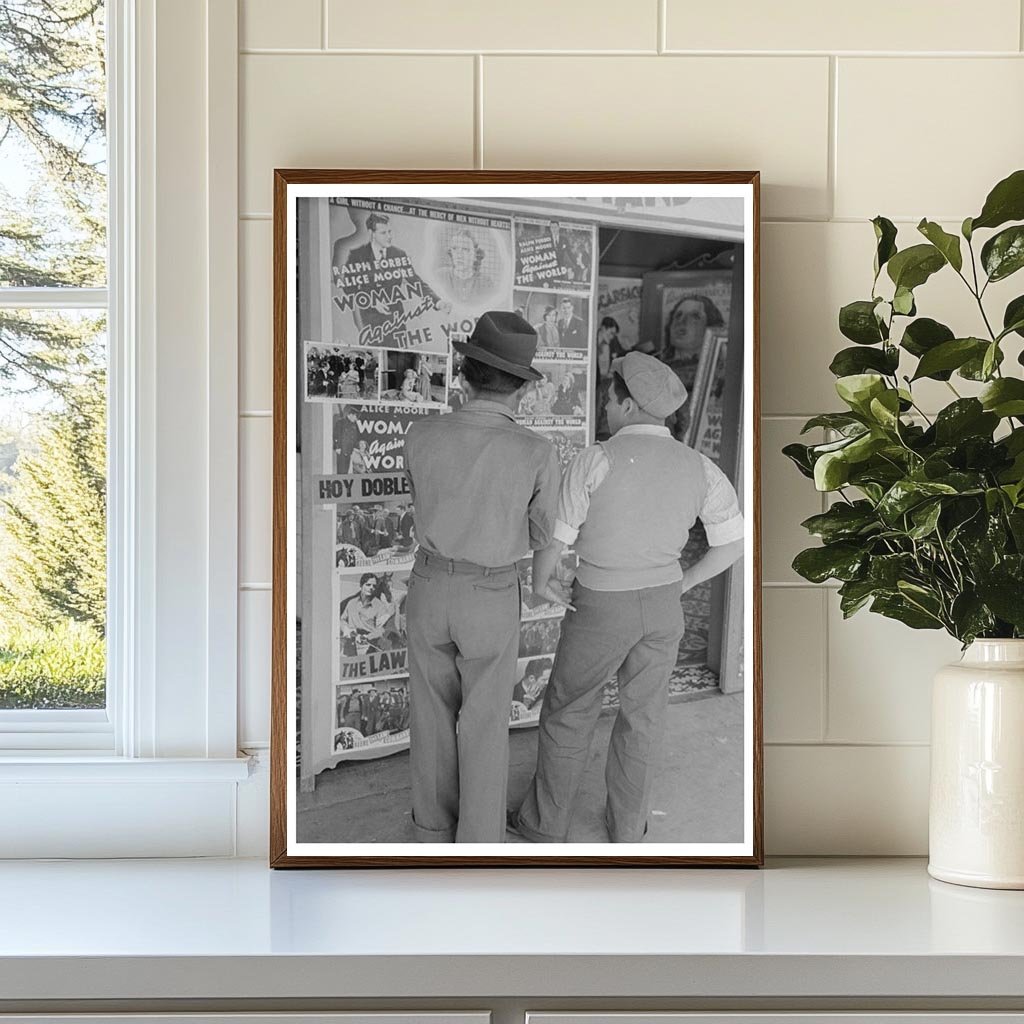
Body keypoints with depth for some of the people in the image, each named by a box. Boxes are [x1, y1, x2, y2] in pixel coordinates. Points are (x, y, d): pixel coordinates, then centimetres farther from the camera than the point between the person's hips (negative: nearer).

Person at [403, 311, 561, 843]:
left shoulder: (421, 435, -14)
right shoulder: (536, 454, -20)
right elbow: (541, 535, -2)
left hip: (429, 589, 2)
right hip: (490, 601, -2)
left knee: (433, 713, 21)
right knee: (485, 726, 12)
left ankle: (434, 824, 35)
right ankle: (476, 846, 20)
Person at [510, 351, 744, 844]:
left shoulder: (596, 459, -19)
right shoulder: (699, 468, -7)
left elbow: (552, 540, -16)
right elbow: (734, 543, -5)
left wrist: (540, 582, 5)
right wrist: (679, 584, 7)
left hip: (601, 608, -3)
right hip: (661, 605, 4)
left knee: (568, 711, 17)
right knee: (641, 716, 20)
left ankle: (545, 822, 29)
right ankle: (626, 826, 32)